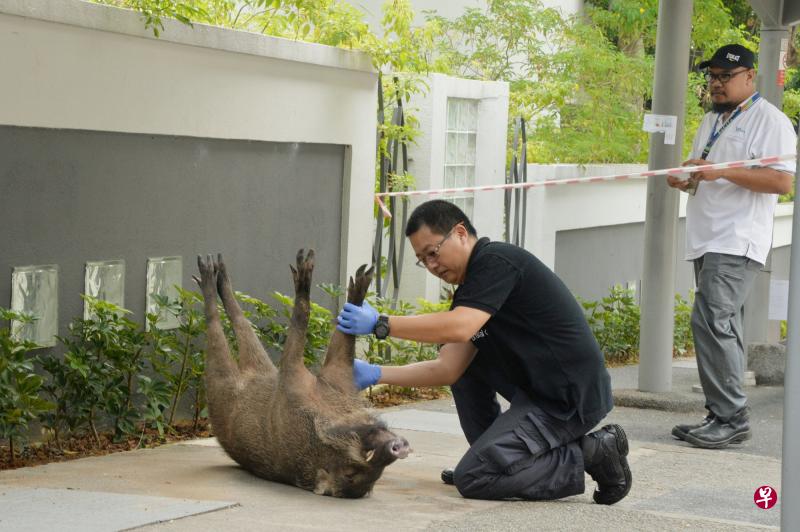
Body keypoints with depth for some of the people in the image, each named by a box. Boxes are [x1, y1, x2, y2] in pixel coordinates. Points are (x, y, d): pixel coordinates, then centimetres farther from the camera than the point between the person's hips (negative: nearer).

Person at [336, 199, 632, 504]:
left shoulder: (496, 261, -13)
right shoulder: (469, 290, 15)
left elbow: (458, 328, -28)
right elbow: (448, 369, 7)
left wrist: (380, 324, -23)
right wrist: (376, 375, -1)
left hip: (570, 399, -10)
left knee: (472, 479, -13)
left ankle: (591, 455, -6)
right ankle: (492, 455, 17)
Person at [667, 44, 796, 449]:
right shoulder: (711, 122, 23)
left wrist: (723, 172, -21)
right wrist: (685, 179, 7)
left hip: (738, 242, -9)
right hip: (707, 241, 9)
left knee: (711, 321, -19)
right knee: (721, 328, 9)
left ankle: (730, 417, -16)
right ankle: (724, 417, 12)